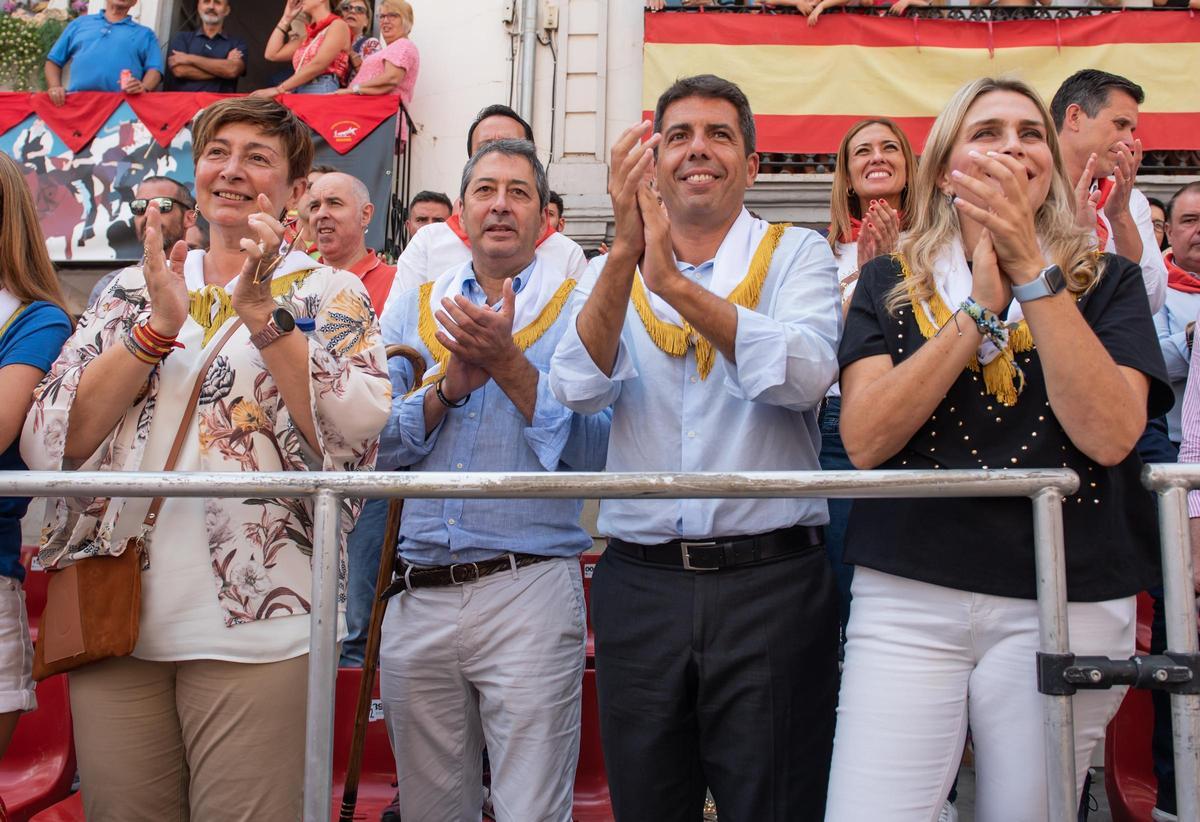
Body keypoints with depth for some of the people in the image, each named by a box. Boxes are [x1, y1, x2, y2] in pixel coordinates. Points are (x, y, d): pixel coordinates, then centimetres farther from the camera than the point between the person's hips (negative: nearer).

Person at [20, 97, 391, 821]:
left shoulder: (329, 292, 4)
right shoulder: (134, 287, 13)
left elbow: (357, 432, -12)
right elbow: (51, 442, 2)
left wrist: (261, 312, -14)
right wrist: (157, 326, -8)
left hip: (254, 625, -3)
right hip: (114, 617, 3)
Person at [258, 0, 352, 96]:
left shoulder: (338, 25, 2)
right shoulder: (309, 34, 25)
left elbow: (318, 64, -11)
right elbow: (272, 54, 22)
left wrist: (280, 89, -14)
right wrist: (286, 18, 23)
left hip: (321, 91, -7)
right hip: (299, 91, 7)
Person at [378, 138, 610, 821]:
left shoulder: (577, 307, 1)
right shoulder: (415, 309, 12)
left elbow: (593, 452, -10)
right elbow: (374, 442, 3)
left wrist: (509, 366, -17)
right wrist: (449, 386, -12)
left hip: (529, 592, -4)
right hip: (419, 599, 4)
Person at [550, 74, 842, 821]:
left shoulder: (797, 254, 4)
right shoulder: (611, 271, 9)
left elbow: (805, 375, -15)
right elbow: (580, 387, -8)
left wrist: (676, 283, -22)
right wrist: (626, 251, -20)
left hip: (770, 577, -2)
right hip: (640, 583, 2)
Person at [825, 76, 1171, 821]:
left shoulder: (1107, 283, 6)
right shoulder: (890, 282, 6)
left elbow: (1110, 434, -12)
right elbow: (865, 439, -8)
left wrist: (1031, 269, -14)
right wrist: (982, 304, -11)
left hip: (1068, 602, 1)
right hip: (908, 599, 0)